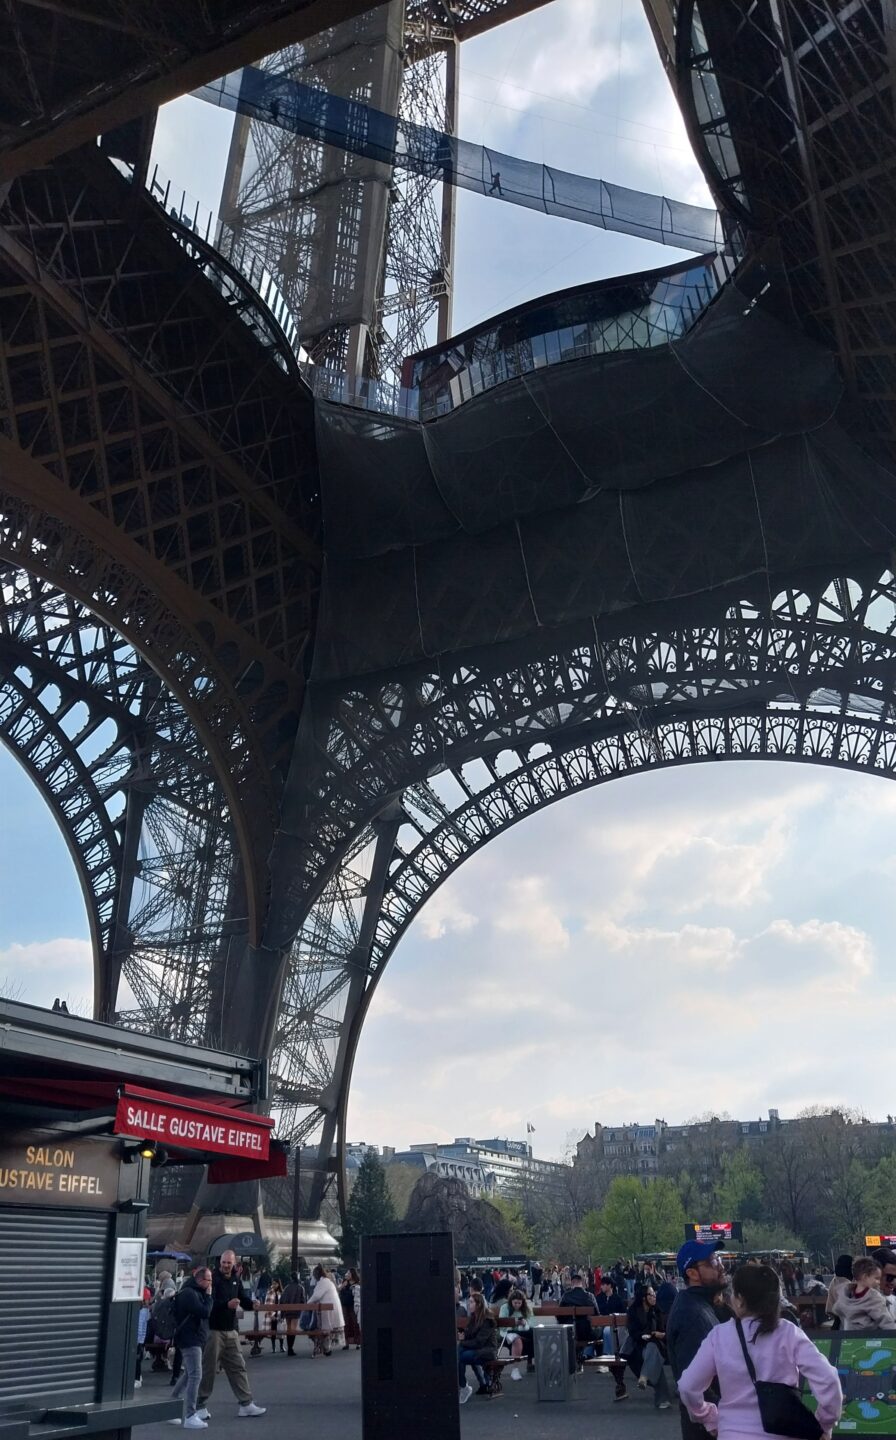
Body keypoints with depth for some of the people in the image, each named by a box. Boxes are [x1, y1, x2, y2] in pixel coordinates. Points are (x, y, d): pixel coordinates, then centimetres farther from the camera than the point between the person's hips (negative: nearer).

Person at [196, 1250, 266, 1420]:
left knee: (238, 1367, 10)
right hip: (213, 1330, -7)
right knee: (208, 1369, 0)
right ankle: (200, 1406, 13)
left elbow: (244, 1300, 11)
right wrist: (227, 1304, -35)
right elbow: (208, 1303, -22)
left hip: (231, 1331, 7)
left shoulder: (236, 1280, 10)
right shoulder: (213, 1278, -12)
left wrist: (252, 1304, -11)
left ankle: (246, 1404, 15)